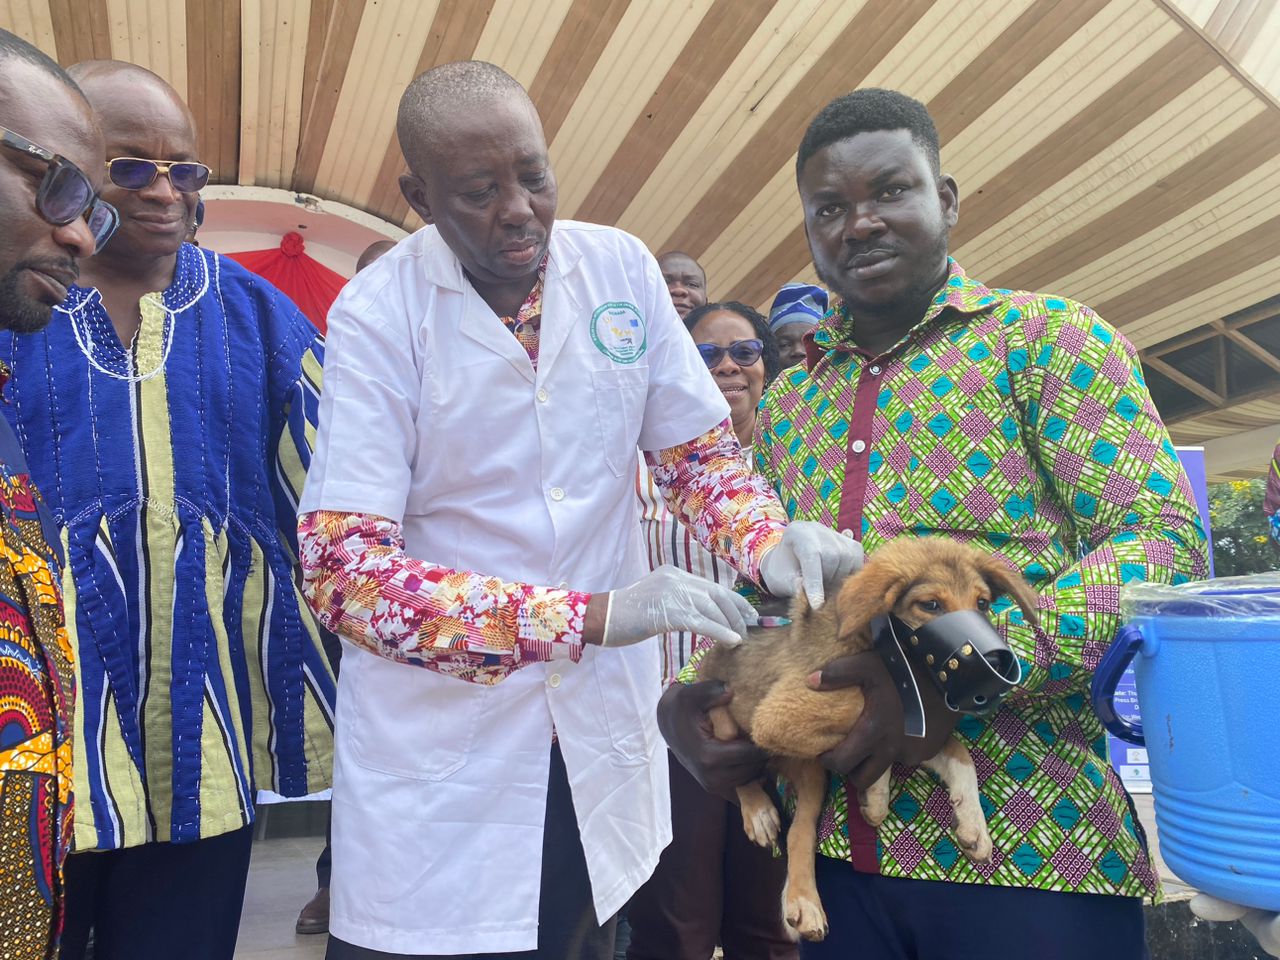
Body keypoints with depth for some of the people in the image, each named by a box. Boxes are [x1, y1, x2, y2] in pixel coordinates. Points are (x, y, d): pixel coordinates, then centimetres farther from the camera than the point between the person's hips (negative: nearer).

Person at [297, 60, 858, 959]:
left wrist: (770, 539, -16)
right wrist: (588, 616, -28)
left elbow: (700, 449, 6)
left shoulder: (622, 268, -3)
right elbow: (343, 570, -20)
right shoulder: (377, 314, -14)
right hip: (438, 752, -3)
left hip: (604, 727, 4)